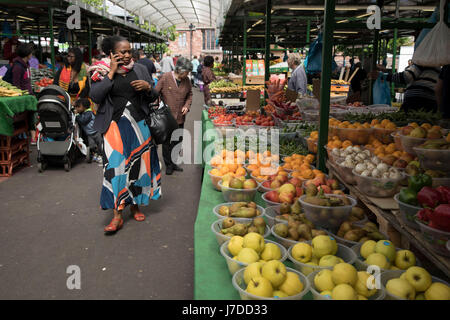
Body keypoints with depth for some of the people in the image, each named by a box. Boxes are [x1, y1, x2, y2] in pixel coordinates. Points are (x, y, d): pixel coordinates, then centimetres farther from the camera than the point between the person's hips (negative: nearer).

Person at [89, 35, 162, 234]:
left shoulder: (139, 69, 9)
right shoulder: (102, 72, 2)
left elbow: (153, 98, 13)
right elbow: (95, 96, -13)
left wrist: (148, 87, -9)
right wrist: (111, 73, -11)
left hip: (139, 124, 3)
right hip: (115, 125, -3)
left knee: (137, 164, 8)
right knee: (116, 165, -9)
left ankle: (135, 205, 26)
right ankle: (117, 215, -4)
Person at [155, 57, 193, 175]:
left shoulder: (186, 80, 1)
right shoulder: (165, 77, -12)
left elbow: (189, 94, 15)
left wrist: (187, 105, -2)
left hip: (180, 117, 4)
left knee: (178, 141, 13)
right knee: (166, 141, 6)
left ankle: (173, 162, 29)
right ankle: (168, 165, 20)